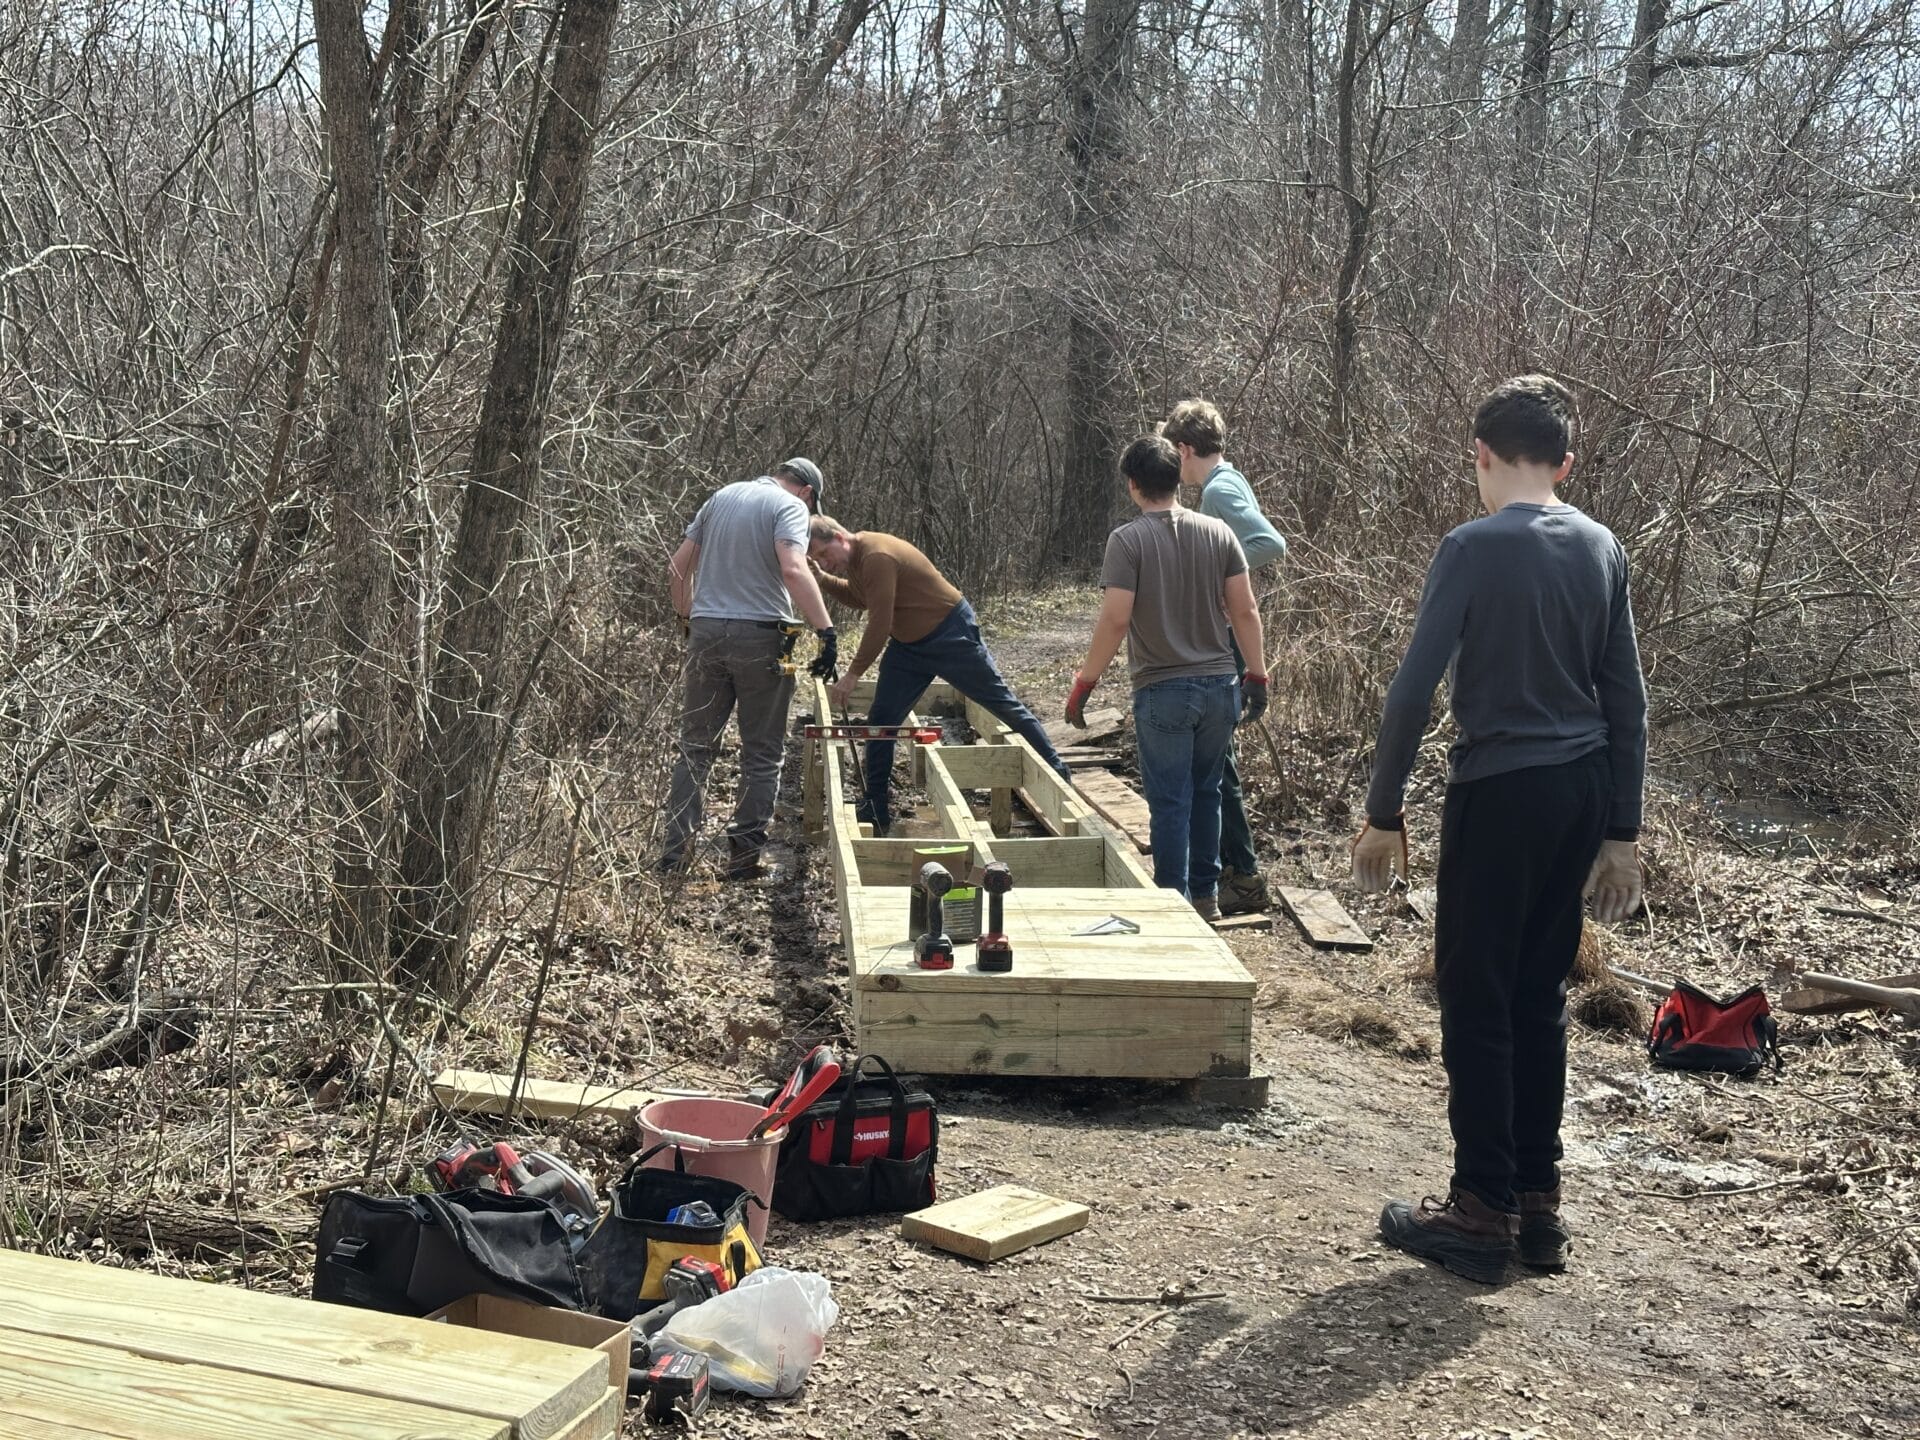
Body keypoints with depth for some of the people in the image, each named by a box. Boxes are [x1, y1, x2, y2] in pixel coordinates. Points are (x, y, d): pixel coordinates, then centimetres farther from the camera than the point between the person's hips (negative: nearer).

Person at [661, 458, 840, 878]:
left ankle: (675, 852, 10)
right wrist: (827, 631, -23)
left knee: (695, 746, 11)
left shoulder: (721, 497, 16)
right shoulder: (790, 507, -3)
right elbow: (793, 570, -21)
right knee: (762, 752, 6)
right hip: (760, 636, -5)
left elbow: (678, 567, 16)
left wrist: (687, 618, 24)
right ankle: (744, 856, 5)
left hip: (706, 633, 5)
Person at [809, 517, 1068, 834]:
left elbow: (879, 626, -30)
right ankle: (876, 807, 7)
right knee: (880, 718, 1)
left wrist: (851, 676, -27)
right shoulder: (854, 557, 2)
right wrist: (821, 579, 4)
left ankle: (1056, 771, 16)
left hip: (951, 634, -9)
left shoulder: (877, 557, -28)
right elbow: (858, 598, 20)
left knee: (1002, 702, 3)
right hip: (908, 643, 9)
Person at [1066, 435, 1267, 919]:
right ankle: (1206, 894, 27)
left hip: (1162, 691, -4)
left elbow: (1116, 620, -16)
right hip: (1220, 686, 5)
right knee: (1206, 792, 18)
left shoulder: (1128, 539, -11)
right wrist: (1257, 676, 10)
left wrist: (1084, 683, -7)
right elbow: (1245, 611, 2)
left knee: (1170, 801, 5)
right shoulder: (1218, 532, 2)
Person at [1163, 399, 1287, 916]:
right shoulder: (1226, 483, 15)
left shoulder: (1220, 491, -16)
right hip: (1217, 645, 11)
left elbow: (1271, 544, -29)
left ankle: (1245, 877, 0)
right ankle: (1225, 864, 28)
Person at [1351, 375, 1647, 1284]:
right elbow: (1626, 701, 10)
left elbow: (1413, 689, -14)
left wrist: (1383, 814, -6)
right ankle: (1538, 1206, 19)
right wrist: (1620, 832, 15)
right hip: (1585, 793, 6)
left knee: (1476, 1003, 2)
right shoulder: (1602, 550, 8)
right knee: (1540, 1001, 13)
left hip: (1500, 796, -6)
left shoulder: (1475, 548, -11)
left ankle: (1484, 1213, 6)